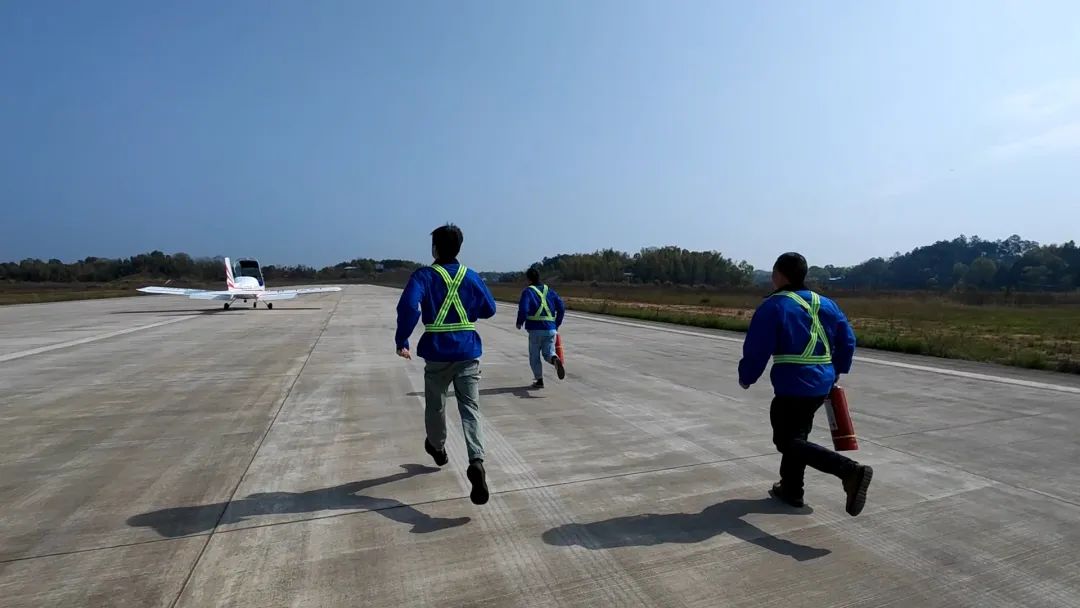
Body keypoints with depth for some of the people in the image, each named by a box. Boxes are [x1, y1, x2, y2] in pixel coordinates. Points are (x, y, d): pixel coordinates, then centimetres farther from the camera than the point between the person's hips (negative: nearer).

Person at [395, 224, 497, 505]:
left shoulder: (424, 276, -5)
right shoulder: (471, 276, 5)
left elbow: (408, 305, -21)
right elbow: (489, 309, 13)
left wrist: (402, 340, -13)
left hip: (437, 353, -1)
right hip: (468, 352, 2)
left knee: (435, 405, 20)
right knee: (470, 408, -1)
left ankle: (437, 448, 44)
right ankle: (476, 462, -20)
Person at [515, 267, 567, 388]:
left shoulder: (528, 292, -3)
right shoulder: (549, 291, 12)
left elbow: (523, 309, -15)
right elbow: (561, 307, 7)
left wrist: (519, 322, 3)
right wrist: (557, 324, 16)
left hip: (535, 329, -4)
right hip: (550, 329, 4)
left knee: (534, 356, 11)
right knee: (548, 352, 11)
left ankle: (539, 380, 12)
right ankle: (555, 359, -22)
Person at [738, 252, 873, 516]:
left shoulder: (773, 306, -11)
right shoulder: (825, 304, 10)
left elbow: (756, 348, -12)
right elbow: (847, 340, 15)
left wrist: (746, 377, 3)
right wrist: (837, 371, 26)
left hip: (792, 387, -8)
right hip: (822, 385, 8)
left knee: (789, 441, -3)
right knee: (795, 434, 21)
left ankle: (851, 471, -19)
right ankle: (791, 489, 30)